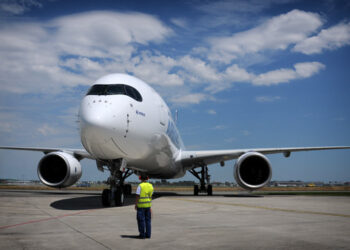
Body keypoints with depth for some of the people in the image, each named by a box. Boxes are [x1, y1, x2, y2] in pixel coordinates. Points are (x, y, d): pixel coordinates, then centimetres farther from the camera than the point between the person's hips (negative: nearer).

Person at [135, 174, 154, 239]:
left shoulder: (140, 186, -13)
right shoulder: (151, 186, 6)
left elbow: (137, 196, -15)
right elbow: (151, 196, 12)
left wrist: (135, 205, -8)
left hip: (141, 205, -5)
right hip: (148, 205, 6)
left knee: (141, 220, 2)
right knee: (147, 220, 11)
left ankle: (142, 234, 4)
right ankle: (148, 234, 11)